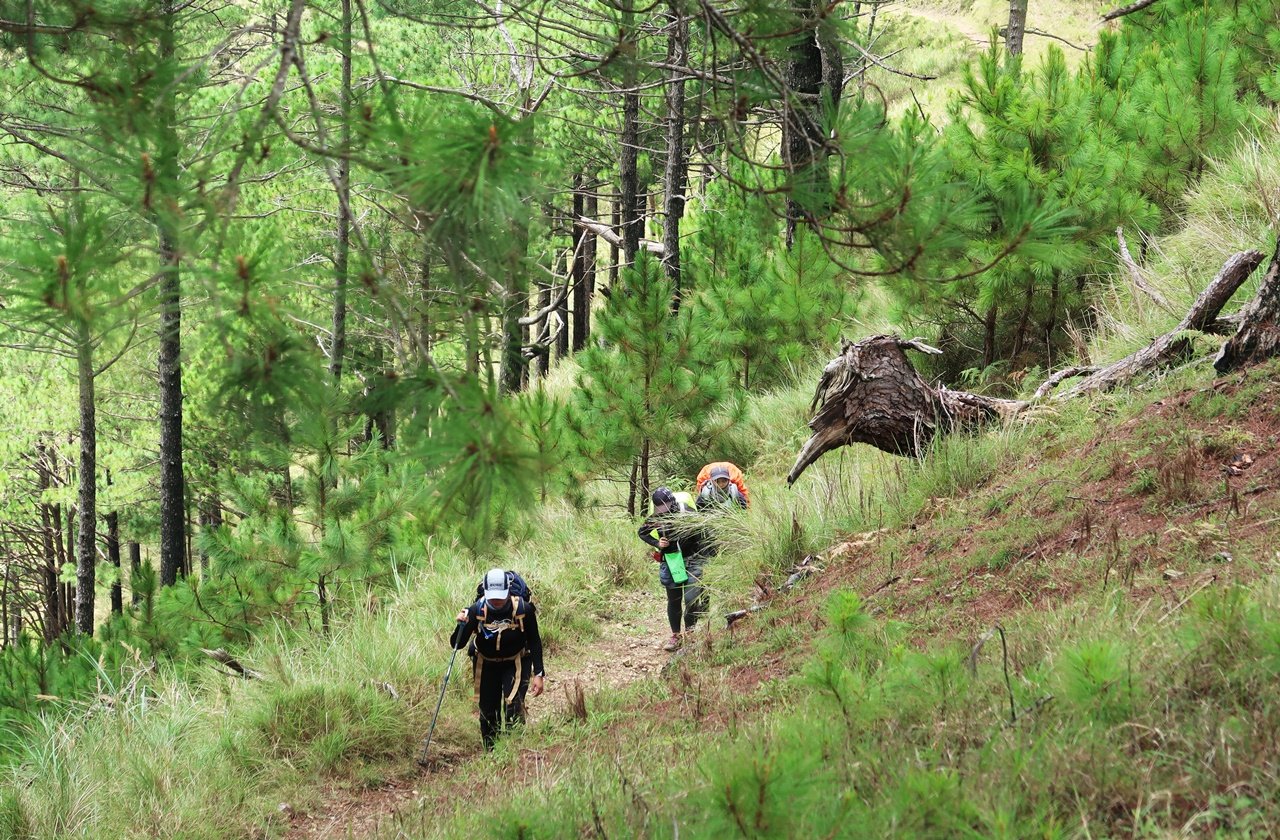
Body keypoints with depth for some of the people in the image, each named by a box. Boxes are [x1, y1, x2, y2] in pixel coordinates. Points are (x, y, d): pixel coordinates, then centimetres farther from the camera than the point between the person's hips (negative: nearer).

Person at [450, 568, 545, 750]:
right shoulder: (477, 610, -21)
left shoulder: (523, 609, -22)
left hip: (516, 664, -2)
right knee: (488, 712, 8)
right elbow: (457, 645, -17)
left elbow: (535, 643, -9)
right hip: (486, 665, 2)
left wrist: (538, 674, -12)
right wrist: (461, 625, -37)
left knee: (513, 705, -22)